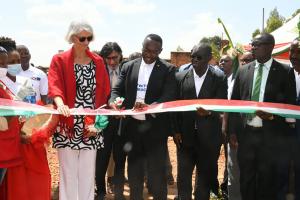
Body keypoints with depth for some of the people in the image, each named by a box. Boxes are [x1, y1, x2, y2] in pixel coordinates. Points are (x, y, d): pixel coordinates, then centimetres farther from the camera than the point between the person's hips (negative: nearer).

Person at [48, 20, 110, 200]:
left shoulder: (98, 62, 8)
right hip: (68, 125, -2)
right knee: (68, 170, 3)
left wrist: (97, 122, -3)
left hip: (91, 125, 2)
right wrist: (60, 104, -37)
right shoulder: (59, 60, 0)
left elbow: (103, 93, 6)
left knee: (88, 171, 6)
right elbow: (54, 85, -15)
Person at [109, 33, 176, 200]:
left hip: (155, 128, -3)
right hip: (132, 126, 4)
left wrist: (149, 107, -32)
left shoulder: (168, 69, -3)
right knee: (134, 170, 15)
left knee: (156, 172, 4)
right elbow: (117, 90, 5)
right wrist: (113, 102, -19)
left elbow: (168, 97, -14)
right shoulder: (128, 66, 8)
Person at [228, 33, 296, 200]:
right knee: (246, 180, 13)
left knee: (267, 182, 8)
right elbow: (234, 102, 9)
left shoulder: (284, 72, -2)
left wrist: (272, 115, -19)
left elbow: (290, 105, -1)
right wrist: (232, 131, 4)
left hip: (270, 135, -2)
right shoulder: (243, 71, 6)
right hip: (245, 133, 3)